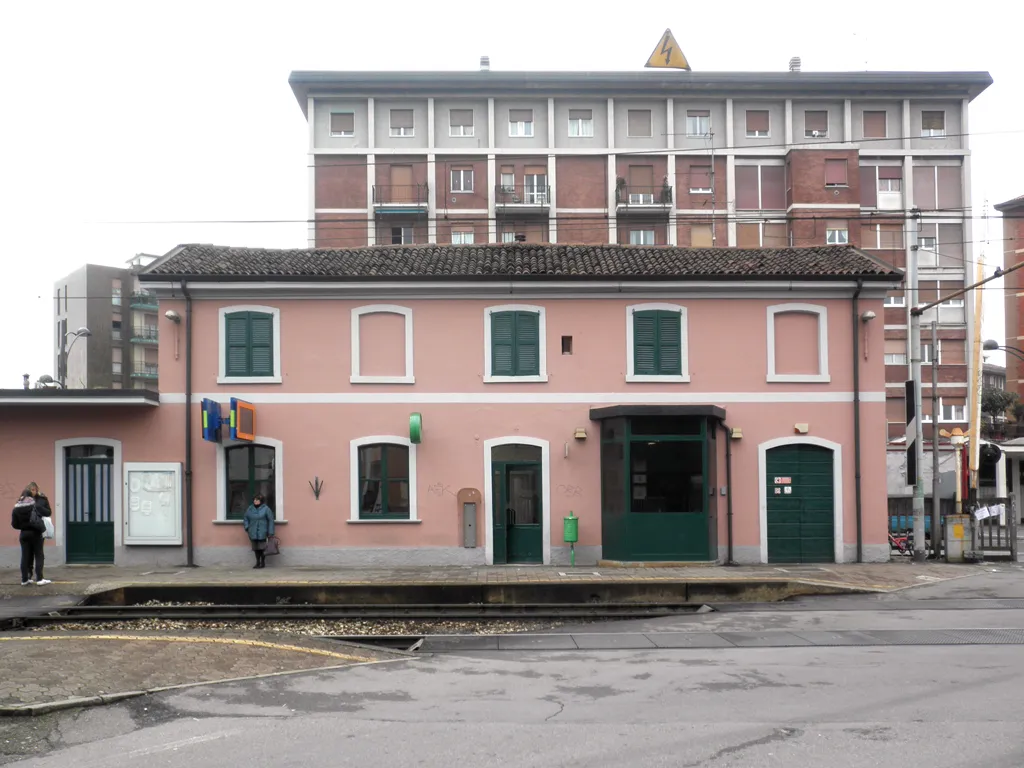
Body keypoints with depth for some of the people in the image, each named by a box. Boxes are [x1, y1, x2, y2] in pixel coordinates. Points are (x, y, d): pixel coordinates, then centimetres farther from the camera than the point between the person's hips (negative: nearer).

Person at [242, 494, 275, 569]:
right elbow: (245, 519, 19)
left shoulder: (266, 509, -2)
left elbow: (271, 520, -4)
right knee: (256, 548, 8)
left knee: (262, 547, -3)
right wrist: (246, 527, 2)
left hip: (262, 533, -4)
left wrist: (270, 532, -8)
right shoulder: (250, 509, 10)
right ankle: (257, 562, 19)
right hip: (253, 533, 4)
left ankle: (263, 563, 10)